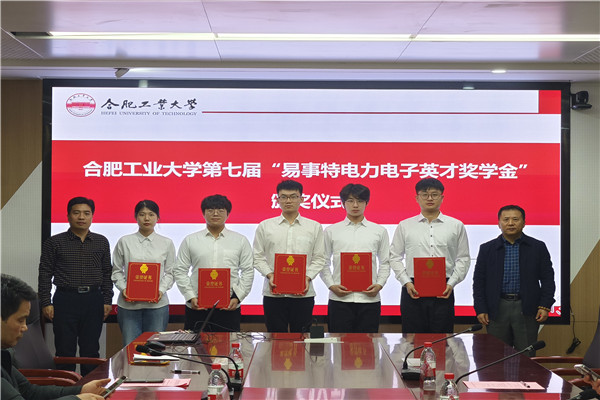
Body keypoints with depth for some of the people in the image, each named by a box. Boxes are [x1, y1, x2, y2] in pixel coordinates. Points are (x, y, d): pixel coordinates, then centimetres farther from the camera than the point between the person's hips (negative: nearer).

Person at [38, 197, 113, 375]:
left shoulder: (101, 242, 10)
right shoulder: (55, 242, 2)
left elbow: (107, 273, 12)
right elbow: (45, 274, 1)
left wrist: (107, 301, 5)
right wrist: (46, 303, -5)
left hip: (93, 300, 2)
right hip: (65, 299, -2)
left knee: (91, 350, 6)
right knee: (65, 350, 1)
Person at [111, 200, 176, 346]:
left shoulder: (167, 243, 8)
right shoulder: (124, 242, 6)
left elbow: (170, 272, 8)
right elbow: (116, 270, 9)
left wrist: (161, 290, -9)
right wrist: (123, 288, -8)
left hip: (157, 304, 0)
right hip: (128, 303, 0)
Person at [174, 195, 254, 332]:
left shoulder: (241, 241, 9)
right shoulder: (190, 240, 10)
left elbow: (248, 272, 6)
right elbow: (180, 271, 7)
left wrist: (237, 297, -5)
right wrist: (191, 297, -4)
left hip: (229, 307, 0)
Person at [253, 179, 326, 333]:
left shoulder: (314, 227, 8)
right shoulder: (265, 226, 9)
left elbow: (319, 258, 6)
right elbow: (257, 257, 6)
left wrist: (308, 277, -9)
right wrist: (269, 275, -9)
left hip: (303, 293, 0)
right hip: (273, 292, 0)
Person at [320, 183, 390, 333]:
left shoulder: (379, 231, 10)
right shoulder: (331, 231, 8)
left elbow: (385, 263, 11)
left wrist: (379, 284, -5)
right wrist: (331, 285, -5)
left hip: (369, 298, 1)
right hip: (339, 299, 0)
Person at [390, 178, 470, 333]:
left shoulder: (456, 226, 8)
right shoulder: (405, 226, 9)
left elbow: (463, 258, 8)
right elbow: (394, 257, 9)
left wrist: (451, 283, -4)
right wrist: (406, 282, -4)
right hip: (413, 290, 0)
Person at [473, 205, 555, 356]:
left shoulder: (538, 247, 5)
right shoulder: (487, 249, 7)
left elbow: (547, 279, 5)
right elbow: (479, 281, 7)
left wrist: (545, 306, -4)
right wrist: (480, 309, -1)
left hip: (526, 310, -1)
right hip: (497, 309, 1)